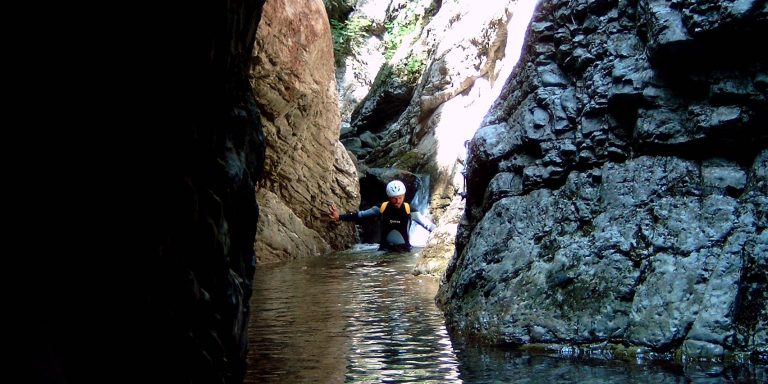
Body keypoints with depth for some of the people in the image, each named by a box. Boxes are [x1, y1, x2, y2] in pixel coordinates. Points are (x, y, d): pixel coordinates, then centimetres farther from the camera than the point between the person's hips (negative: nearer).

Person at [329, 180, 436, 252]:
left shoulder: (409, 209, -9)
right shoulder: (382, 208, -6)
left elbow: (425, 223, -9)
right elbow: (361, 214, 0)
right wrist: (339, 217, -6)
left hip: (404, 248, -1)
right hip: (385, 248, 1)